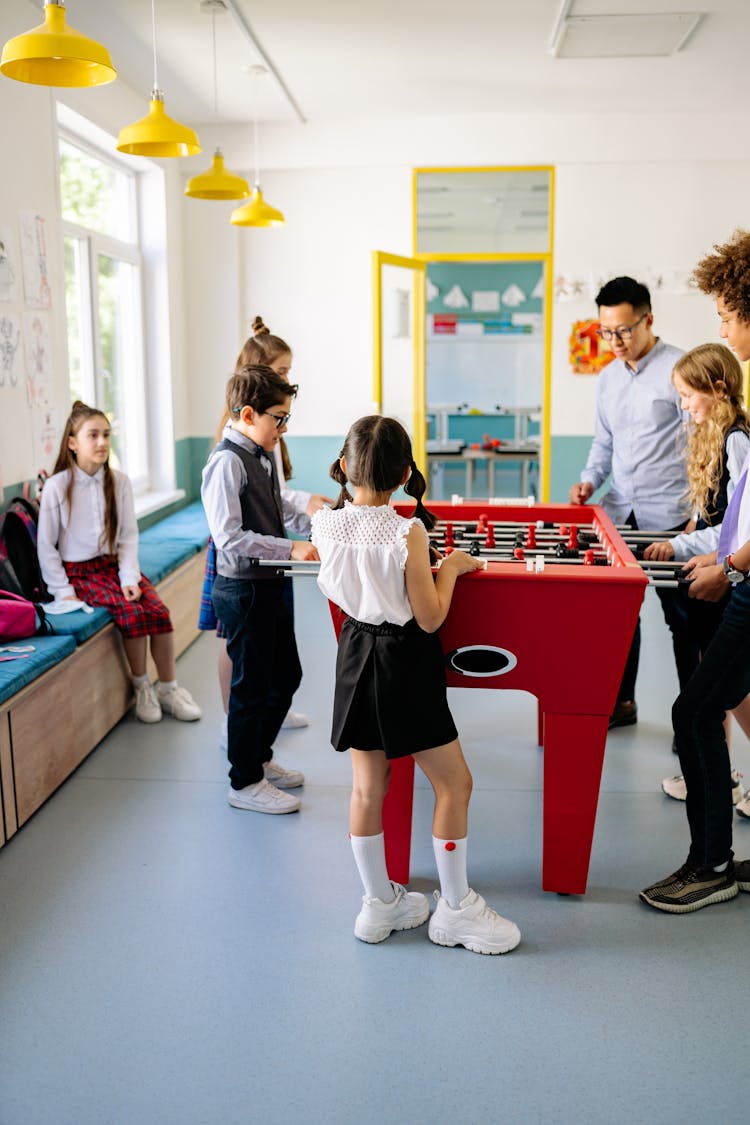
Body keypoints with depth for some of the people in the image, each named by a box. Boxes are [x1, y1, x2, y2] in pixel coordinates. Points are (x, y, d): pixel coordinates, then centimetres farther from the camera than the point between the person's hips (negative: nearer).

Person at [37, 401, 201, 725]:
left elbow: (128, 536, 3)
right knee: (131, 612, -26)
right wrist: (63, 591, -10)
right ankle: (141, 687, -7)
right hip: (79, 572, -4)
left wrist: (129, 578, -10)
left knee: (158, 610, -20)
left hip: (115, 564, 4)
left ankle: (168, 686, -5)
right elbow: (46, 546, -4)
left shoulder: (119, 482, 2)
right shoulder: (57, 487, -8)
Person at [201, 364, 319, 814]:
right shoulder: (228, 462, -20)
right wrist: (290, 549, -27)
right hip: (244, 588, -9)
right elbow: (230, 538, -26)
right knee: (252, 685, 2)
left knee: (286, 676, 20)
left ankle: (259, 757, 38)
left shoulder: (263, 455, 9)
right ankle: (245, 783, 18)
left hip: (270, 584, 10)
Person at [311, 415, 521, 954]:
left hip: (356, 658, 6)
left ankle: (380, 903, 30)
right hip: (404, 665, -6)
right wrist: (450, 566, -4)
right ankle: (455, 908, 20)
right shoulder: (408, 533, -20)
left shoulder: (325, 526, -7)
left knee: (367, 788, 15)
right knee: (454, 782, 10)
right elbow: (430, 617, -17)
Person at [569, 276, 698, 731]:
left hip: (670, 515, -6)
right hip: (621, 510, 6)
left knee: (682, 617, 3)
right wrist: (590, 481, 5)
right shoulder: (608, 377, 13)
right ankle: (620, 701, 25)